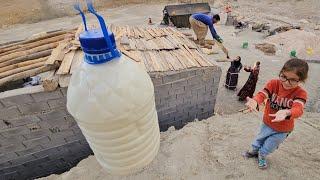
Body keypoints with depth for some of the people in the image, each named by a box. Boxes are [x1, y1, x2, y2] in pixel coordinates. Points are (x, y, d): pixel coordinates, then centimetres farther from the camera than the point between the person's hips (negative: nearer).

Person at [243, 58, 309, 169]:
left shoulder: (300, 93, -26)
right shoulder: (273, 83, -22)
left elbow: (298, 109, -43)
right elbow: (262, 94, -37)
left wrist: (286, 113, -67)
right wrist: (255, 101, -61)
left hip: (283, 129, -1)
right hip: (267, 123, 1)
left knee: (268, 147, 20)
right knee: (259, 139, 26)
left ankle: (262, 156, 51)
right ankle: (254, 151, 56)